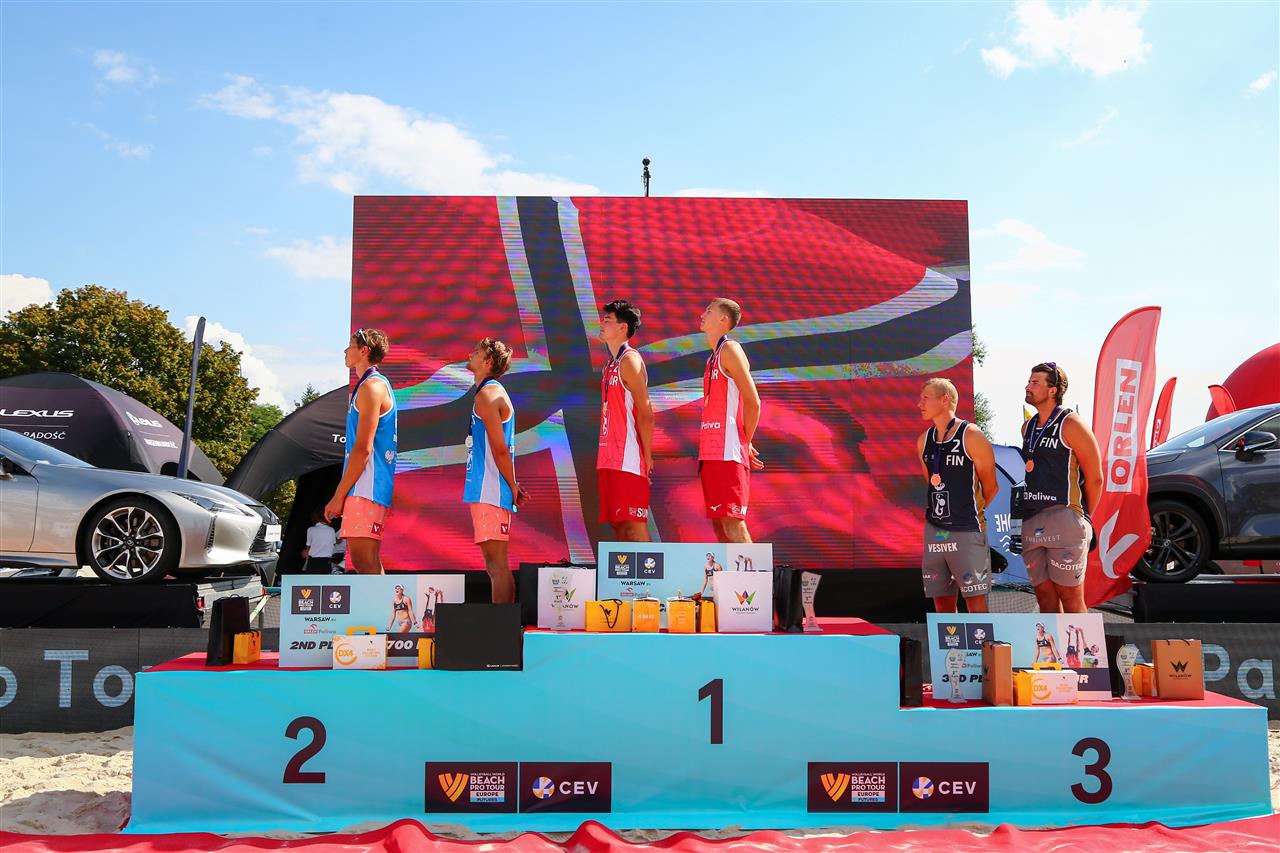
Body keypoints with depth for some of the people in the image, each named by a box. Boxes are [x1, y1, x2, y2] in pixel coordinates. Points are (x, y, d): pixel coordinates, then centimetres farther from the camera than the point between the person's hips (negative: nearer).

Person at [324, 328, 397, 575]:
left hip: (366, 488, -10)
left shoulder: (371, 386, -10)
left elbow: (363, 448, -17)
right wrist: (343, 493, 23)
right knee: (366, 561, 11)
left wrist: (338, 495, -15)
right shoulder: (376, 384, 22)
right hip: (366, 488, 10)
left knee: (363, 560, -13)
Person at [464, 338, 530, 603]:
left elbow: (500, 449, -16)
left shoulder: (487, 395, -11)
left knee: (497, 564, -9)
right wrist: (514, 486, 15)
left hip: (489, 492, -10)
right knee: (494, 565, 12)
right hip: (485, 492, 10)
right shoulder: (493, 392, 20)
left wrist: (513, 488, -10)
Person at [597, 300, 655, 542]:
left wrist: (648, 457, -16)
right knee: (616, 523, 10)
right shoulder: (611, 363, 18)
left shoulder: (630, 360, -9)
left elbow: (645, 412, -14)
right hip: (609, 458, 9)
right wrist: (605, 456, 16)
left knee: (634, 524, -8)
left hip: (628, 459, -9)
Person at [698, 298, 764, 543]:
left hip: (728, 453, -9)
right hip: (711, 454, 9)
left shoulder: (730, 349, -6)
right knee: (718, 522, 9)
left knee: (732, 522, -12)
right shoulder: (713, 358, 20)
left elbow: (753, 403, -13)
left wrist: (745, 443, -5)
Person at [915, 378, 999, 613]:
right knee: (941, 601, 10)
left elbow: (990, 487, -1)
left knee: (975, 601, -2)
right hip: (934, 530, 6)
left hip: (967, 531, -6)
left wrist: (973, 512, 10)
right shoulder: (923, 440, 8)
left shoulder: (972, 437, -9)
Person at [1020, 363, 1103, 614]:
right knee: (1044, 594, 9)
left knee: (1070, 597, -3)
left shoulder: (1070, 424, -5)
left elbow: (1094, 478, -3)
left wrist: (1081, 516, 4)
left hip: (1063, 518, -7)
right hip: (1031, 522, 7)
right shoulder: (1027, 428, 16)